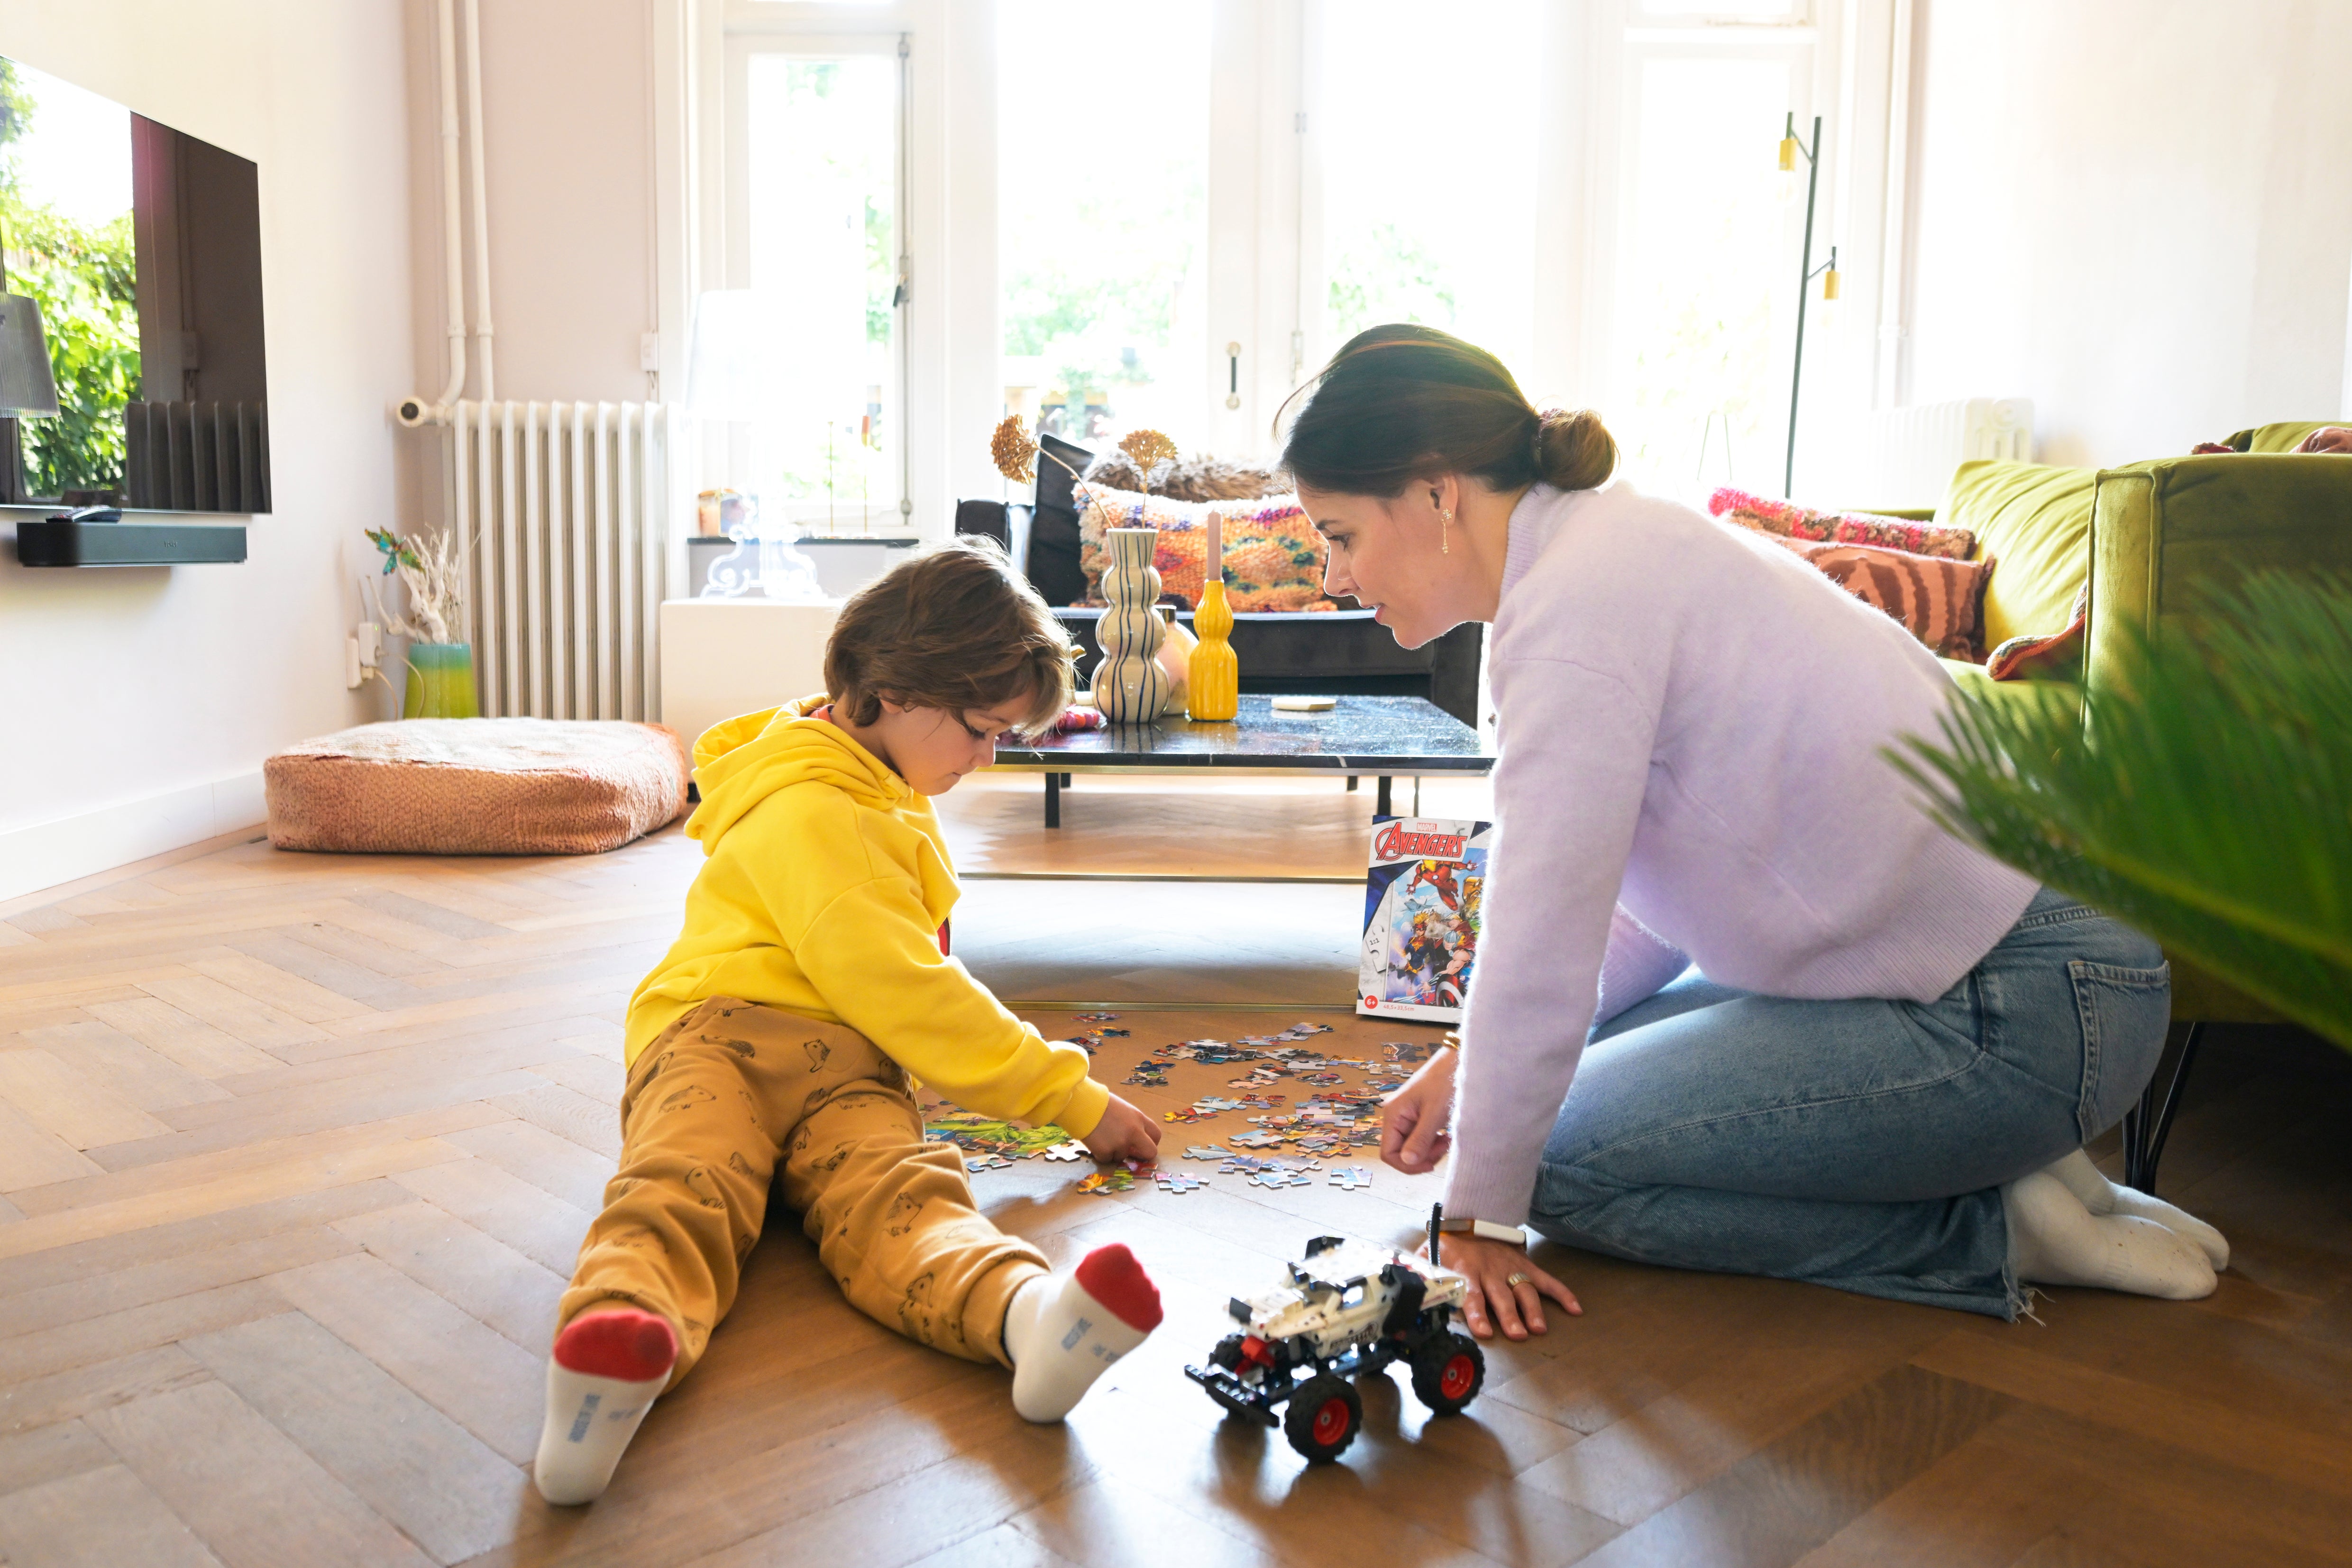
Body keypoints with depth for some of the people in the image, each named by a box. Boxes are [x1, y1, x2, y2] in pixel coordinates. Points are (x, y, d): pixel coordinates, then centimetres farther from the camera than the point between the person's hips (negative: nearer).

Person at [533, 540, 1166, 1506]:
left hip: (846, 1063, 5)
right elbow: (899, 989, -16)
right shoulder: (810, 815, -10)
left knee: (900, 1193, -28)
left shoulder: (886, 796, 24)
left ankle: (1028, 1318, -60)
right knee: (683, 1187, -36)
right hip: (724, 1031, -5)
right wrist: (1072, 1097, -12)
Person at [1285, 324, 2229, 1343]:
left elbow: (1542, 943, -22)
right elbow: (1649, 901, 13)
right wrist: (1470, 1063, 9)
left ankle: (1999, 1230, -2)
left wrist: (1482, 1218, -10)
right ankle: (1994, 1155, 12)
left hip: (2025, 1014, -10)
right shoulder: (1609, 545, 10)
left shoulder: (1578, 600, -22)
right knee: (1578, 1075, 15)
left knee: (1564, 1161, -10)